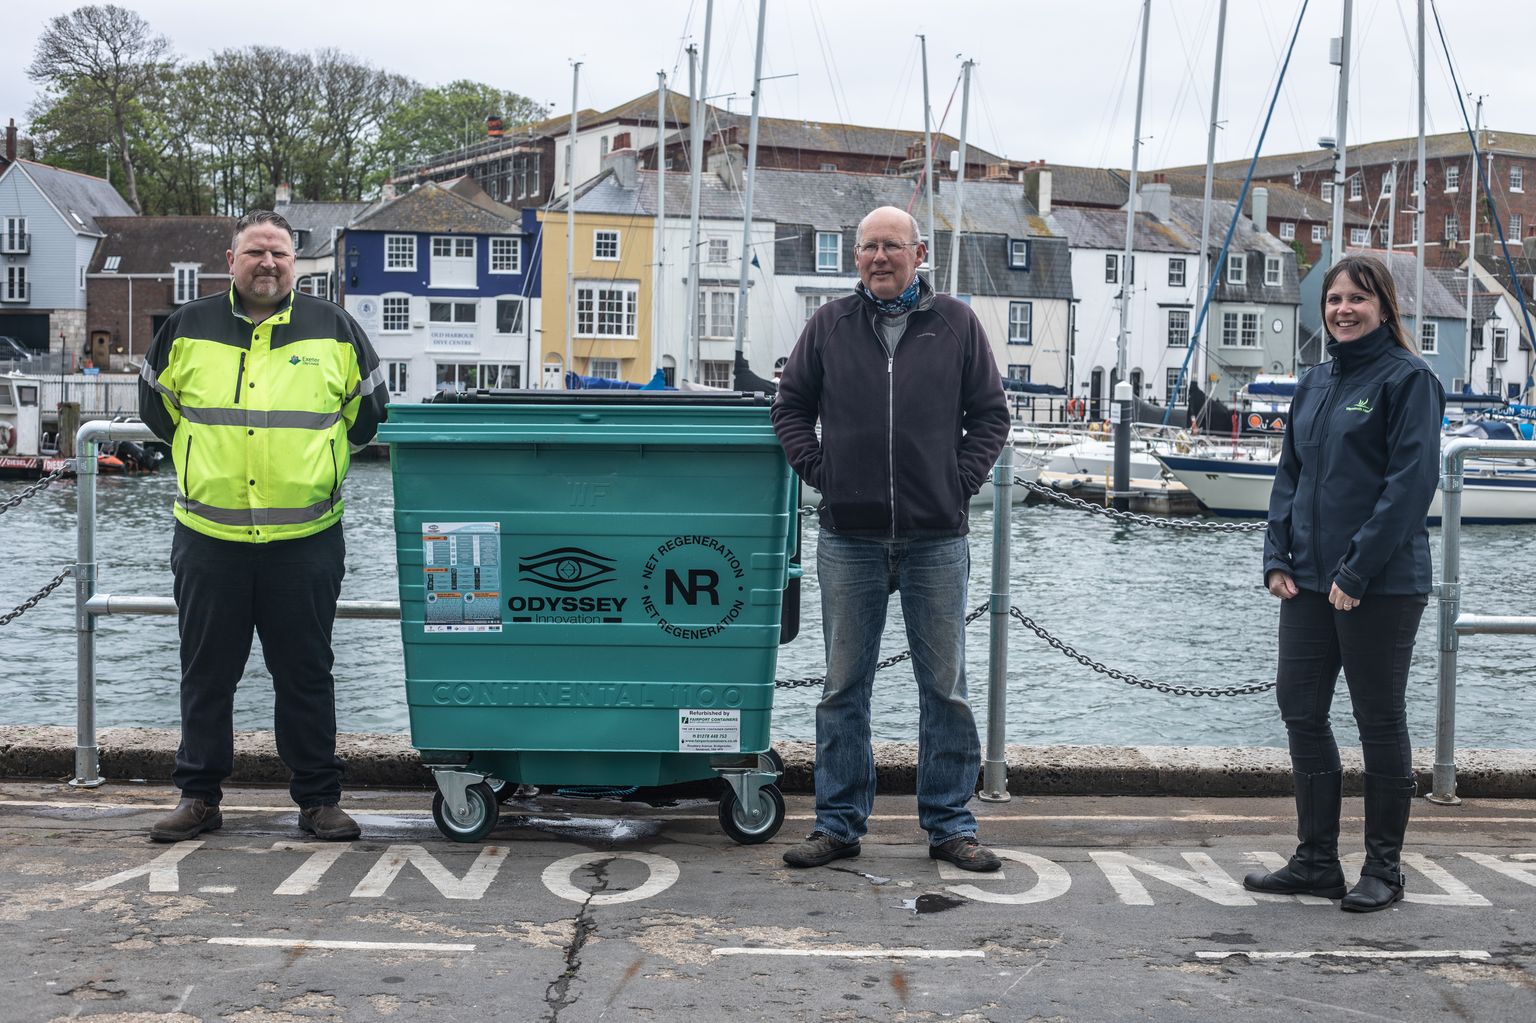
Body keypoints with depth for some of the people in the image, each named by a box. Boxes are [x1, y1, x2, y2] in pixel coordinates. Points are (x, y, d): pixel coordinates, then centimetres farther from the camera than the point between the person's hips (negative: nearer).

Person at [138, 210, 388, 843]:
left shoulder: (333, 330, 4)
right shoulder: (187, 329, 5)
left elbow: (368, 409, 15)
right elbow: (156, 405, 18)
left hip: (306, 539, -1)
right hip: (209, 536, 1)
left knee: (306, 674, 5)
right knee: (207, 672, 8)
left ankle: (318, 798, 15)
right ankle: (199, 796, 20)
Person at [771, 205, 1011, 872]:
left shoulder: (956, 325, 6)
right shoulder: (829, 327, 7)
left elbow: (990, 415, 9)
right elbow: (791, 409, 14)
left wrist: (961, 481, -2)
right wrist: (819, 472, 1)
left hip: (936, 538, -1)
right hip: (850, 540, 1)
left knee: (945, 686, 5)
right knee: (844, 687, 7)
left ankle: (949, 823, 16)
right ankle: (839, 823, 16)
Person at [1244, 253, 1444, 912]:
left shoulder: (1408, 380, -8)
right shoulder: (1314, 383, 13)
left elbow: (1411, 482, -16)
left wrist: (1358, 571, -19)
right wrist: (1277, 558, 3)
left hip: (1383, 585, -7)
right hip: (1308, 582, 7)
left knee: (1379, 720, 3)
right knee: (1299, 709, 8)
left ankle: (1383, 869, 16)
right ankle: (1316, 861, 19)